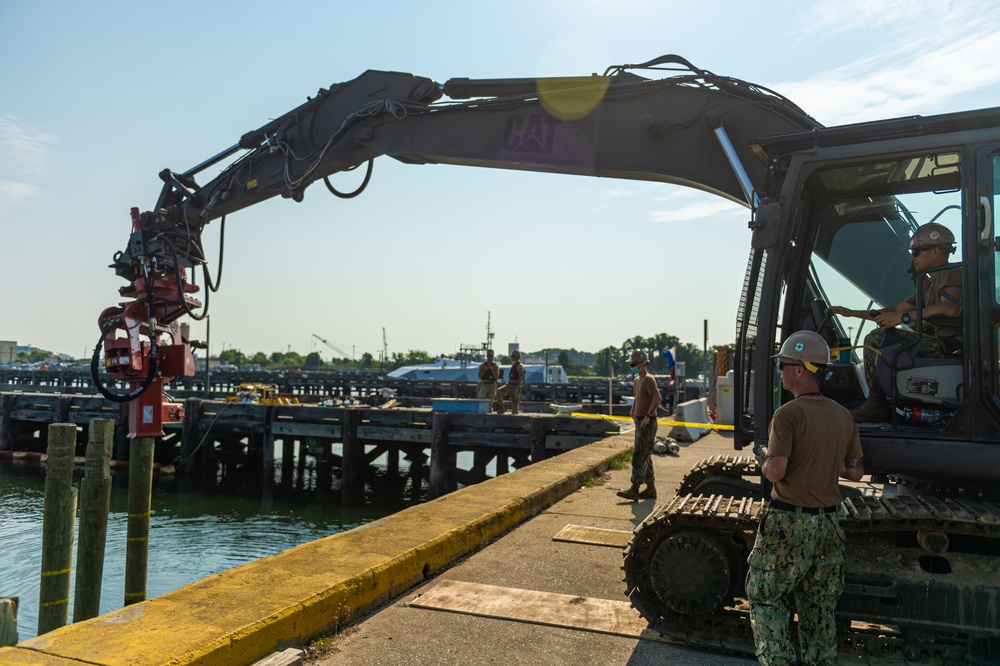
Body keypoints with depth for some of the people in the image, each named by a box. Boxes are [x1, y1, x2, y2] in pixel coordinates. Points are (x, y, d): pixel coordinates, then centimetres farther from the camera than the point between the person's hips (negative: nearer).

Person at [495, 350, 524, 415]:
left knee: (515, 404, -4)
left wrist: (516, 389, -25)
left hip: (515, 387, -8)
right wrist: (507, 383, 16)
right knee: (498, 391, -13)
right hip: (509, 385, 8)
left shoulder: (520, 366, -11)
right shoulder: (513, 365, 16)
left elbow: (521, 378, -19)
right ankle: (501, 410, -11)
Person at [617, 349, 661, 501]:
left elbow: (657, 398, -28)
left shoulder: (648, 379, -15)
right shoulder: (637, 380, 14)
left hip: (648, 424, -10)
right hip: (640, 422, 10)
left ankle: (634, 489, -9)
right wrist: (633, 411, 15)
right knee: (645, 456, 13)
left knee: (639, 456, -10)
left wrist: (648, 416, -27)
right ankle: (650, 489, 21)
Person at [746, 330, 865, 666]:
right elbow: (856, 472, 9)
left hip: (789, 522, -7)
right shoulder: (843, 416, 4)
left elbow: (775, 472, -22)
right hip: (828, 523, 7)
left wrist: (764, 461, -2)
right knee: (819, 607, 17)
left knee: (766, 599, 7)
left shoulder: (788, 414, -18)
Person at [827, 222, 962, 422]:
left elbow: (951, 308, -31)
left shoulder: (952, 273, -9)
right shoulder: (929, 284, 22)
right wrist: (852, 313, 24)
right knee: (875, 338, 7)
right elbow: (897, 309, 26)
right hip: (936, 340, 10)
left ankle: (877, 406, -8)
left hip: (950, 344, -10)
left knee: (884, 349, -23)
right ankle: (875, 402, 1)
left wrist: (903, 317, -26)